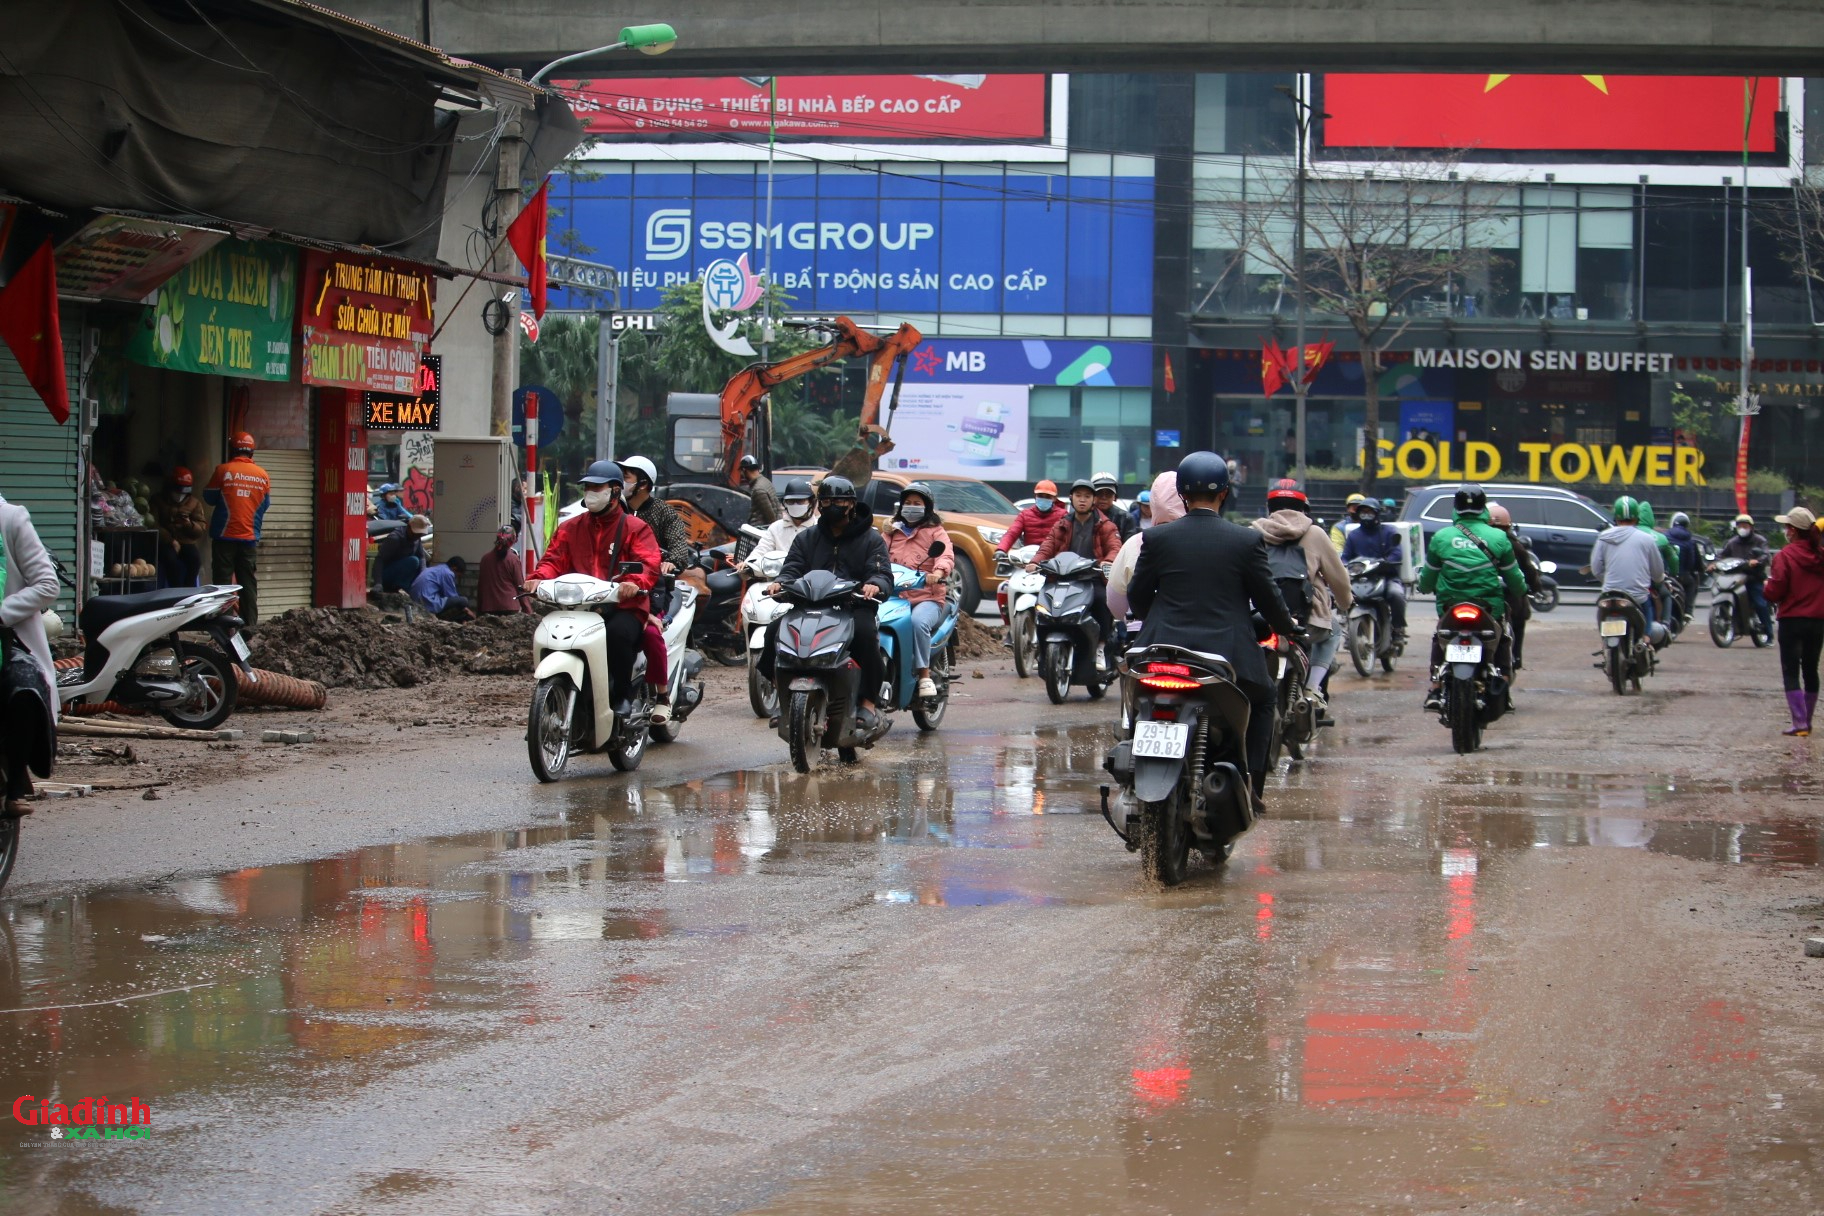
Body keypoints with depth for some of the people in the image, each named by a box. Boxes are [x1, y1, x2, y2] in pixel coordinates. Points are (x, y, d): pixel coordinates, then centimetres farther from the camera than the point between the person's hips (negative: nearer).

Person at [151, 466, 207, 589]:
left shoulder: (194, 503, 13)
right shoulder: (158, 502, 9)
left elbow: (202, 529, 5)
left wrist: (190, 524, -19)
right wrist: (171, 541, -16)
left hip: (187, 542, 2)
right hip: (165, 543, -2)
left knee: (195, 559, -32)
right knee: (171, 560, -35)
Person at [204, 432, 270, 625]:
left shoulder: (223, 470, -7)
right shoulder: (262, 475, 3)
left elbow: (209, 497, 2)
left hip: (225, 537, -3)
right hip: (250, 537, 3)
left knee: (222, 581, 0)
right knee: (248, 584, 7)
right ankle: (250, 624, 5)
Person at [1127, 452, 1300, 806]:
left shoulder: (1157, 538, 0)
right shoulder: (1248, 541, -3)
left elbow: (1136, 595, 9)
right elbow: (1267, 597, 5)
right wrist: (1288, 626, 27)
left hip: (1165, 650, 1)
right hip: (1229, 654, -1)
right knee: (1265, 698, 27)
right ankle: (1250, 783, 15)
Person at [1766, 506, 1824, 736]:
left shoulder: (1785, 556, -12)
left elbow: (1775, 593, -13)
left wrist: (1768, 584, 6)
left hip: (1792, 620, -5)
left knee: (1791, 672, -3)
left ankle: (1800, 723, -14)